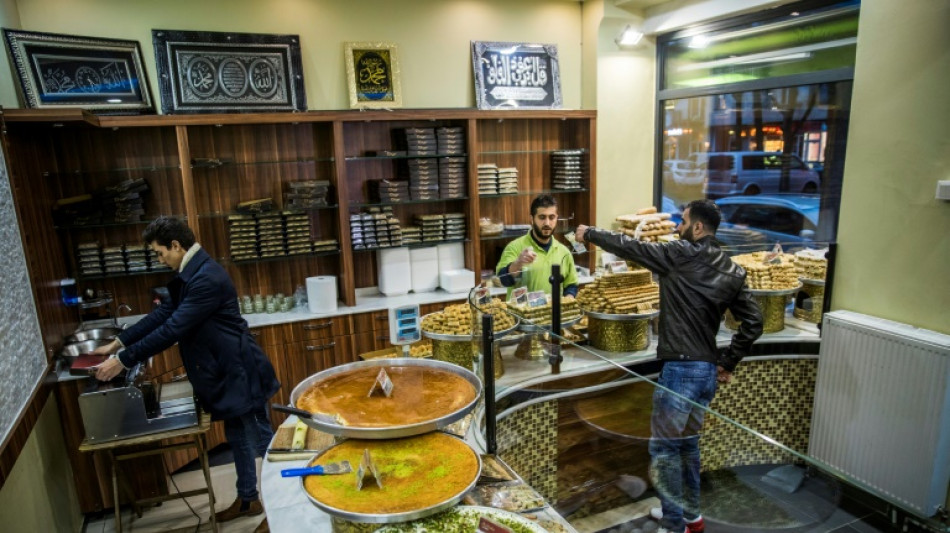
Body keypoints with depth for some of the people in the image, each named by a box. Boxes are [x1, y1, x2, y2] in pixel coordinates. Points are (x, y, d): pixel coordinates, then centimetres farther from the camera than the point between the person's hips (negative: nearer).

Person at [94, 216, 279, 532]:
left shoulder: (206, 277, -24)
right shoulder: (189, 274, 9)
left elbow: (173, 328, -24)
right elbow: (163, 313, 15)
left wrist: (124, 359, -16)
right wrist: (118, 343, 12)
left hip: (239, 372, -10)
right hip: (225, 373, 10)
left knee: (260, 439, 3)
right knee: (238, 439, 21)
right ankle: (247, 499, 36)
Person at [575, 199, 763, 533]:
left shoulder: (680, 255, -13)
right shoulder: (732, 272, 7)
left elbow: (629, 247, -4)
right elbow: (753, 323, 8)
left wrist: (589, 234, 11)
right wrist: (728, 362, 14)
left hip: (681, 369, -8)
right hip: (708, 371, 8)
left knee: (664, 448, 5)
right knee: (687, 443, 22)